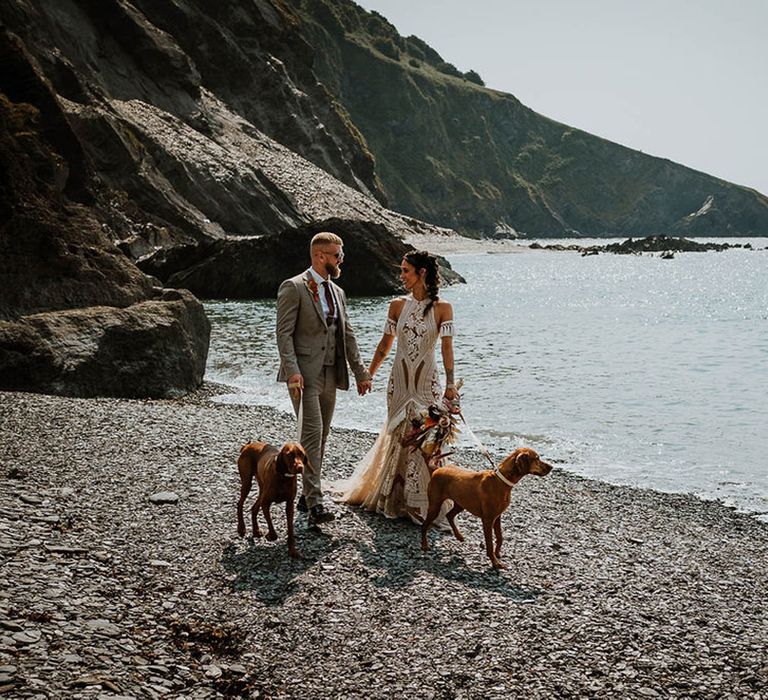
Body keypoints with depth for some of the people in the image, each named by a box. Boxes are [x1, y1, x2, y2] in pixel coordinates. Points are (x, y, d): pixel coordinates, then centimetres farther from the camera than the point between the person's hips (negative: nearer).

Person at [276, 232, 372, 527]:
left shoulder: (337, 292, 17)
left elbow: (347, 335, 20)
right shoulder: (293, 287, -6)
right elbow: (284, 333, -12)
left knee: (320, 437, 11)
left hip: (330, 375, 8)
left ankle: (307, 496, 21)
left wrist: (360, 372, 17)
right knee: (312, 434, -14)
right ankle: (315, 503, -14)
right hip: (305, 374, -7)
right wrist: (292, 371, -22)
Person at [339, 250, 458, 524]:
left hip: (427, 383, -2)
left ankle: (421, 501, 15)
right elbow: (385, 344, 12)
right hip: (399, 382, 2)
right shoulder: (397, 305, 4)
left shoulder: (442, 308, -5)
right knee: (398, 437, 7)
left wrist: (450, 384, -18)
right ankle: (396, 498, 23)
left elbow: (446, 347, -10)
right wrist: (368, 375, 15)